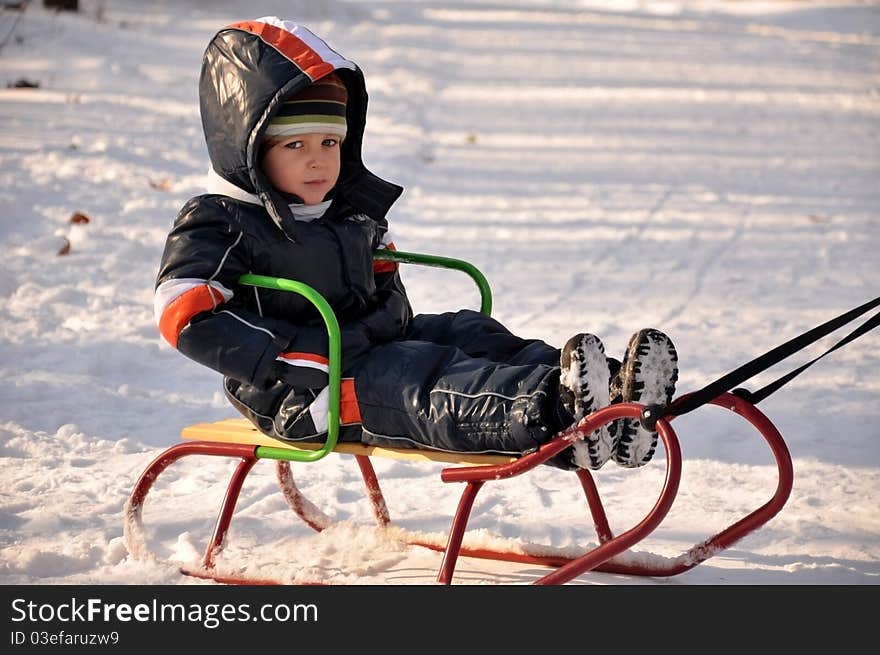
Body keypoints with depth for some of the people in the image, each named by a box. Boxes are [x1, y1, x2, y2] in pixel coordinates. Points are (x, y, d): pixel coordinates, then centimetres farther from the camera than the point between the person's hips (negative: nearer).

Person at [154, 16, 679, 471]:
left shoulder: (354, 212, 17)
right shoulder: (218, 226, -9)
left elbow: (384, 285, 33)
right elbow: (187, 319, -21)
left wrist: (394, 323, 8)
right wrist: (298, 357, -25)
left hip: (376, 347, 9)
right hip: (298, 401, -9)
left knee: (471, 335, -10)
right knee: (428, 384, -31)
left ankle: (610, 399, -31)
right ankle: (553, 416, -57)